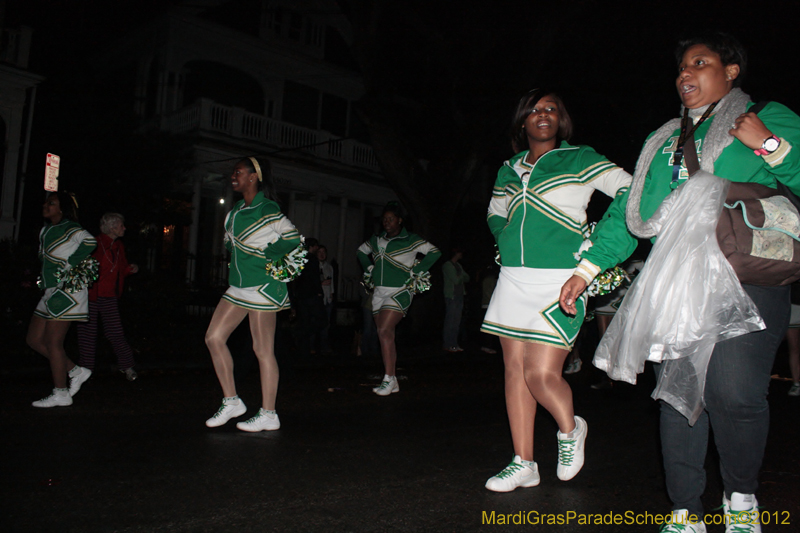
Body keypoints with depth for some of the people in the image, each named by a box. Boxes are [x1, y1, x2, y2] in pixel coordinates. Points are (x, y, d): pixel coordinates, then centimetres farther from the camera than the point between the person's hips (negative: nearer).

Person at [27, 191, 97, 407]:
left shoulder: (69, 228, -12)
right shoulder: (46, 230, 16)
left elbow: (89, 241, -31)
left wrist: (69, 265, -24)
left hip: (67, 292, -10)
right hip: (51, 292, 10)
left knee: (53, 342, -6)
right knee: (34, 339, 10)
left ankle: (61, 394, 4)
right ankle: (76, 371, 17)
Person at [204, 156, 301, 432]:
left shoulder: (267, 209, -12)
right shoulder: (236, 210, 14)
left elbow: (293, 237, -18)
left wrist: (266, 256, -12)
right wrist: (237, 259, 15)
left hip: (262, 286, -9)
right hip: (238, 285, 9)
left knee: (263, 350, -4)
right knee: (214, 338, 5)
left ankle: (268, 415, 7)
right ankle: (231, 401, 16)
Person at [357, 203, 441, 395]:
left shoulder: (410, 240, -4)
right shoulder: (376, 240, 13)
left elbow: (434, 252, -7)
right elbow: (361, 252, 30)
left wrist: (415, 271, -9)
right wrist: (370, 268, 14)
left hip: (399, 292, -6)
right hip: (379, 292, 7)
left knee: (384, 331, -21)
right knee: (386, 336, 6)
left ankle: (388, 379, -16)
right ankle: (393, 382, 12)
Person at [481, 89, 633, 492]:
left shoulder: (581, 160, 4)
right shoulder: (508, 170, 17)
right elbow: (495, 214, 32)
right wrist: (511, 241, 13)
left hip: (560, 280, -5)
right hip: (514, 280, 5)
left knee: (542, 373, -12)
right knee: (515, 369, 5)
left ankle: (570, 430, 21)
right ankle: (523, 463, 16)